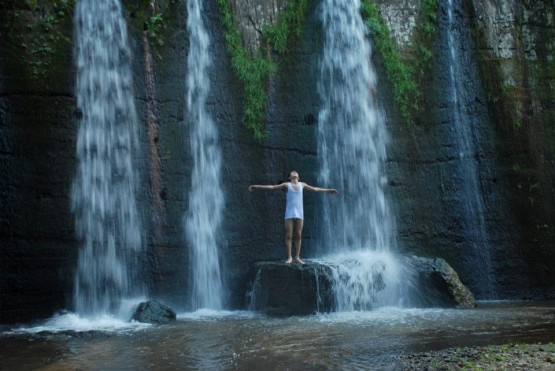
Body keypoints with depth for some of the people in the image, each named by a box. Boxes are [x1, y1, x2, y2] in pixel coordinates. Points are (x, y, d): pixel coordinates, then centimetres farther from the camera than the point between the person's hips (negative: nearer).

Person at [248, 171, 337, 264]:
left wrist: (328, 190, 30)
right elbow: (272, 187, 1)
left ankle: (297, 257, 8)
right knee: (288, 236, -5)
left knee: (298, 236, 2)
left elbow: (315, 189, 24)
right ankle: (289, 257, -1)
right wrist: (256, 186, -5)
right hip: (289, 214, -3)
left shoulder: (302, 185, 13)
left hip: (299, 214, 3)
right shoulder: (287, 185, 4)